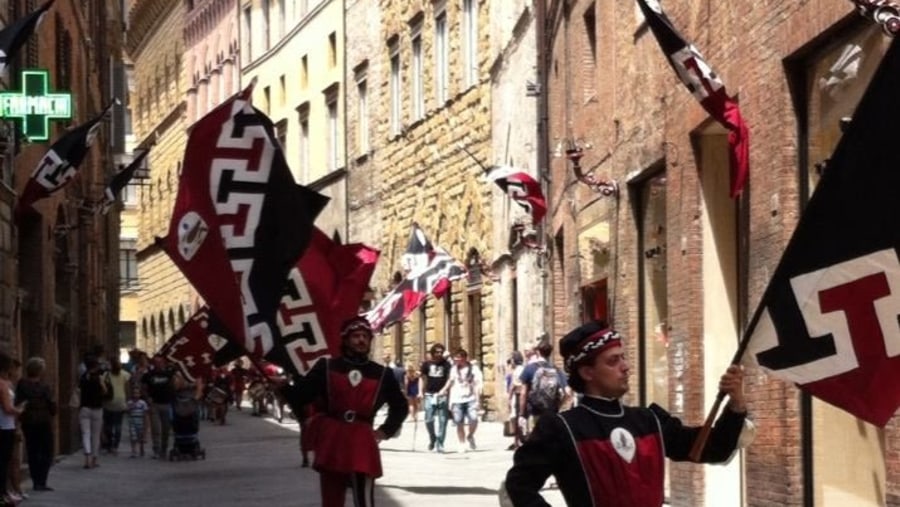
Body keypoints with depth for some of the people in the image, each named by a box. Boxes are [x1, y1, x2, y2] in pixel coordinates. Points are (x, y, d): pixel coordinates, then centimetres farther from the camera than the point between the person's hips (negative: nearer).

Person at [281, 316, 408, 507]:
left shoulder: (382, 374, 8)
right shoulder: (326, 367, 4)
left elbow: (400, 406, 21)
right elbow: (300, 396, -1)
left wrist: (385, 431, 9)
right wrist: (283, 385, -19)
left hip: (362, 443, -1)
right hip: (331, 442, 1)